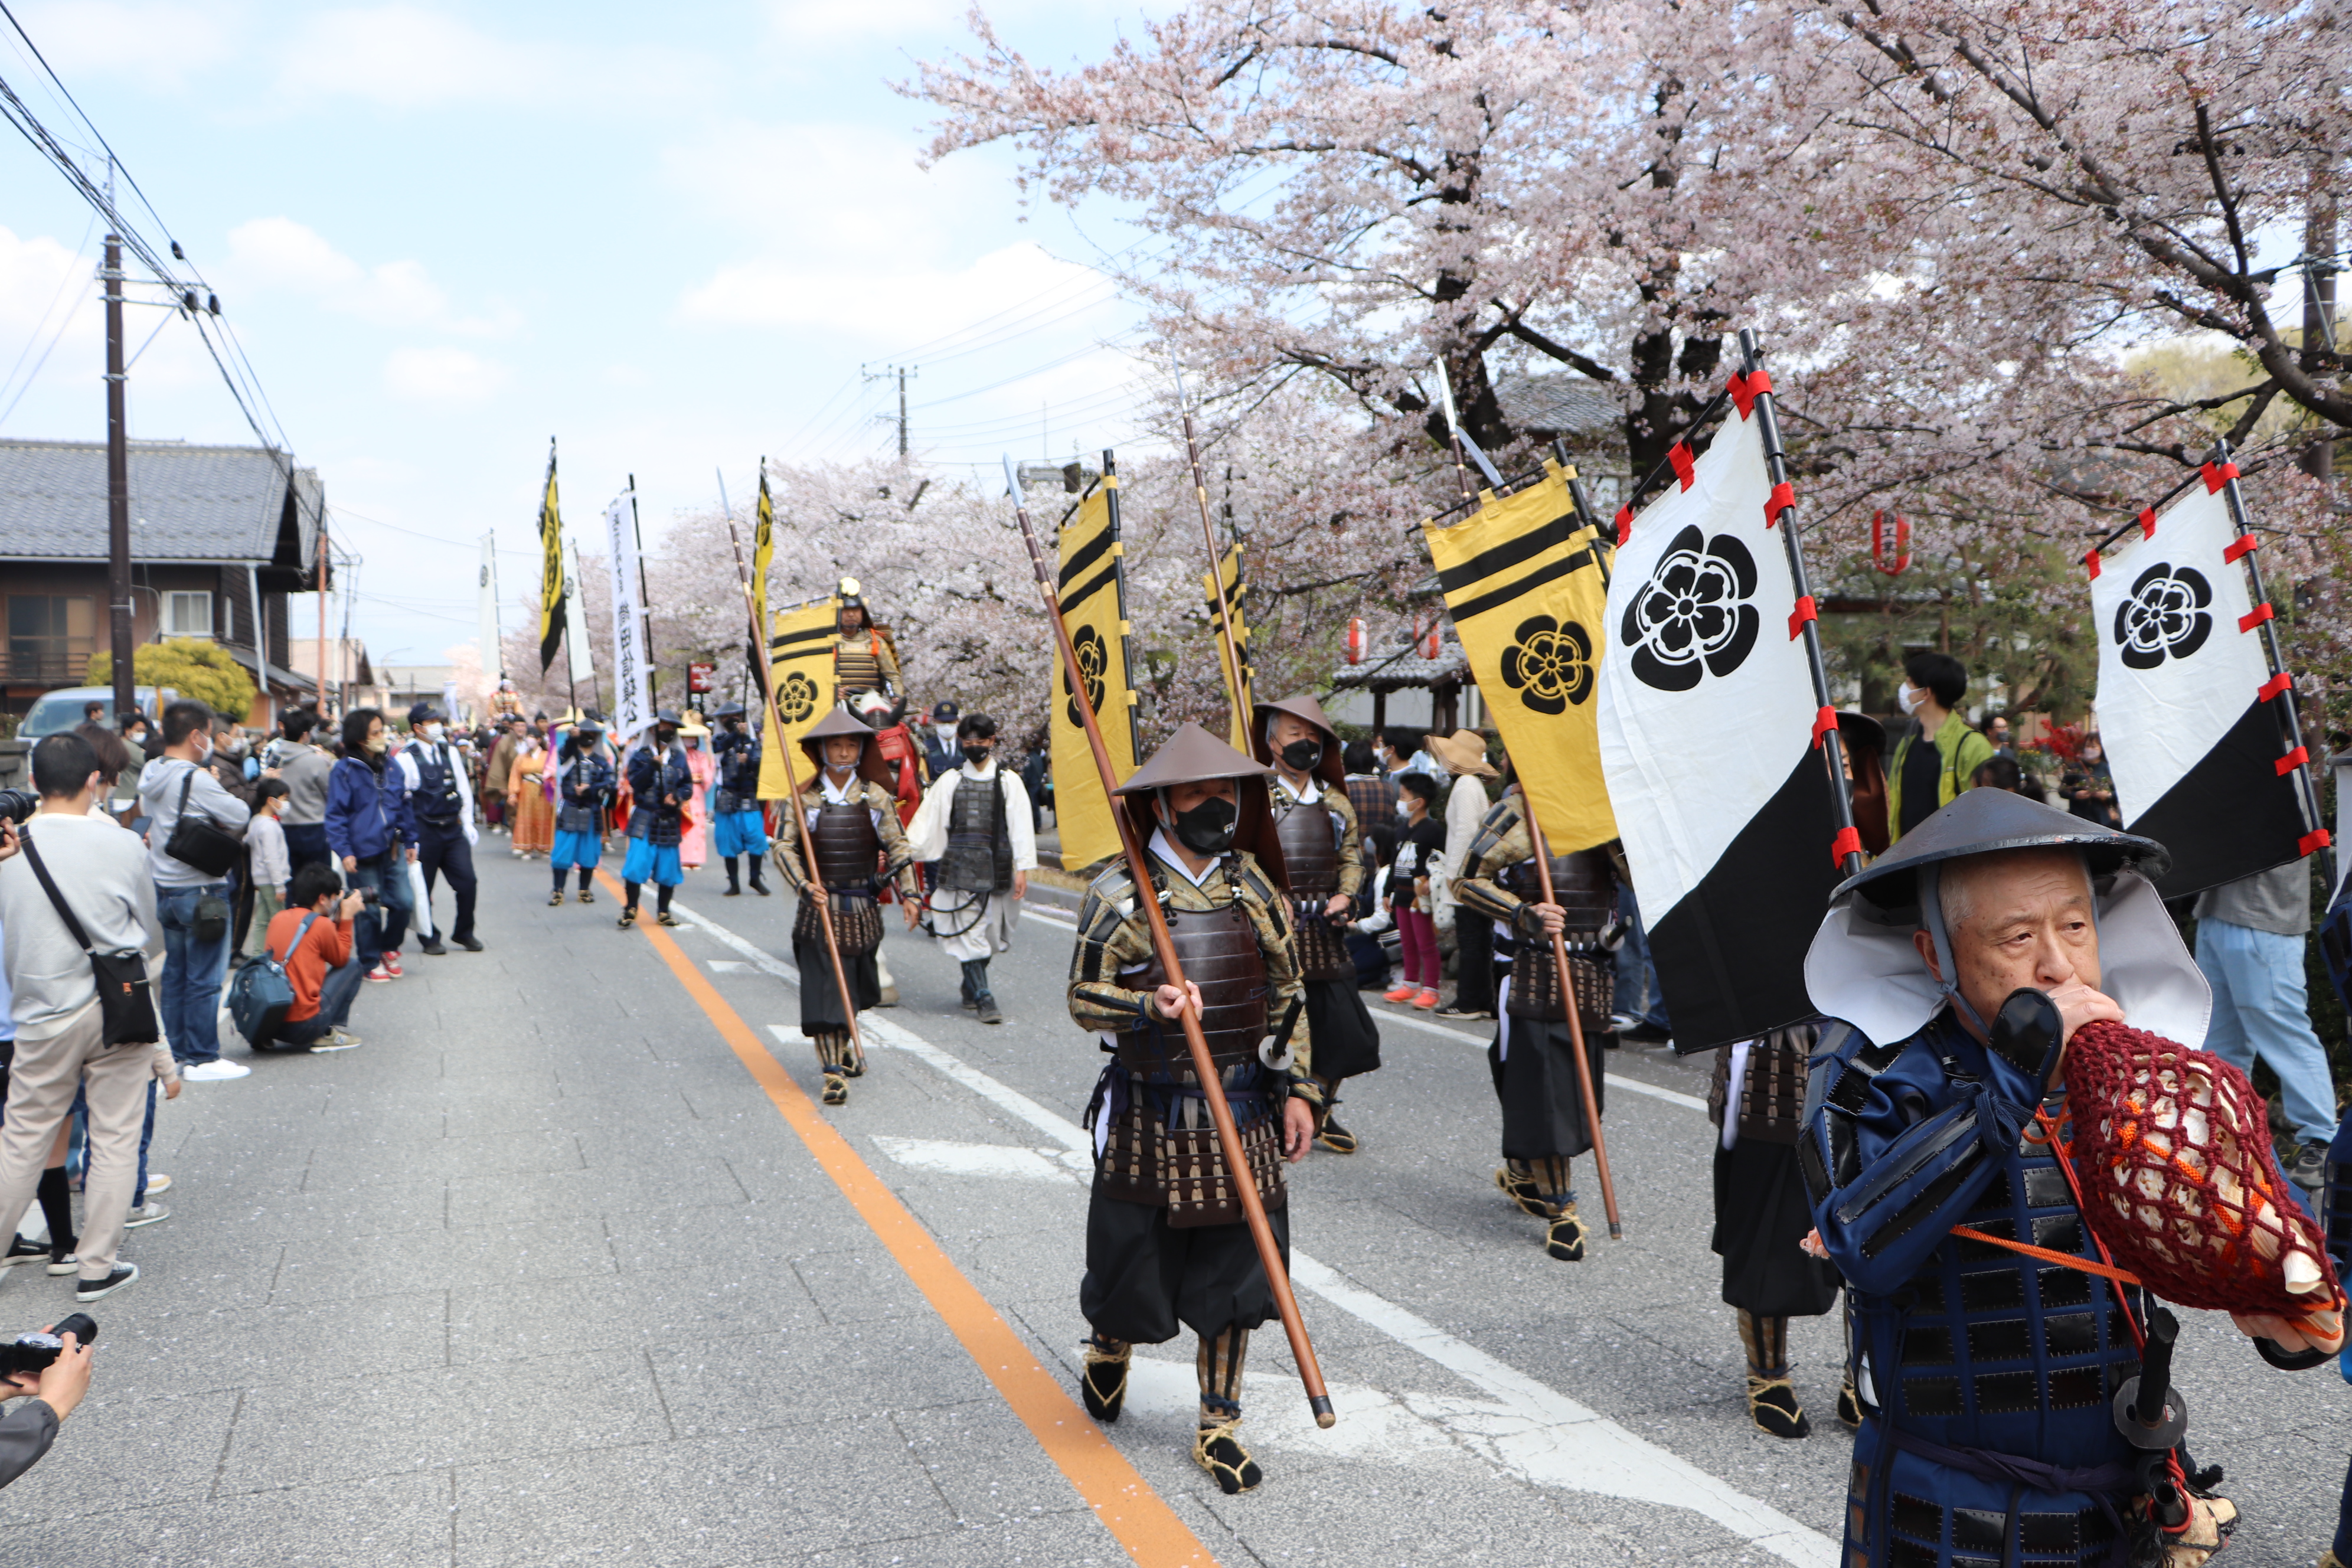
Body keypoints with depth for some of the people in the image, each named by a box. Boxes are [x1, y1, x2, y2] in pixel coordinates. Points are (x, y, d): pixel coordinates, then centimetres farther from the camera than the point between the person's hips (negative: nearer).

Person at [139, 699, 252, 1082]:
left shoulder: (150, 776, 7)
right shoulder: (196, 780, -19)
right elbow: (241, 816, -17)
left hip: (164, 889, 8)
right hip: (201, 890, -8)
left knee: (174, 974, 15)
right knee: (204, 979, -1)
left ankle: (175, 1051, 22)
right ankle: (202, 1059, 3)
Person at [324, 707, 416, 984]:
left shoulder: (391, 767, 8)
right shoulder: (345, 771, -8)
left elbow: (404, 806, 16)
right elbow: (336, 815, -8)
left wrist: (410, 841, 16)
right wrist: (343, 851, -15)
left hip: (392, 849, 5)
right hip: (363, 854, -5)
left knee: (403, 901, 1)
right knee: (369, 910, 4)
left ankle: (389, 947, 26)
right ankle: (372, 962, 20)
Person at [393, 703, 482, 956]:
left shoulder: (450, 752, 8)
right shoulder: (405, 759, -9)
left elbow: (464, 788, 14)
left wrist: (467, 822, 9)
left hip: (453, 829, 5)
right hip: (424, 832, -4)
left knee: (467, 882, 2)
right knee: (423, 888, 5)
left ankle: (464, 932, 21)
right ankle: (429, 939, 21)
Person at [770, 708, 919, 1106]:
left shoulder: (876, 797, 2)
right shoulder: (805, 797, -1)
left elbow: (898, 848, 5)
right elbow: (783, 846, -1)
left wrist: (908, 894, -3)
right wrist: (803, 885, -16)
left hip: (862, 908, 2)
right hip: (818, 908, -2)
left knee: (856, 985, 15)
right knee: (824, 987, -8)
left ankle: (843, 1046, 40)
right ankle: (834, 1071, -7)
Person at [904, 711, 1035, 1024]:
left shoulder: (1009, 781, 4)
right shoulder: (950, 781, 7)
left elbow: (1021, 826, 0)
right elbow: (927, 822, 8)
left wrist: (1022, 869, -6)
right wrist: (904, 852, 0)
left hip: (996, 867, 0)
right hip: (959, 866, 0)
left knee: (989, 930, 7)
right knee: (968, 932, -7)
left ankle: (971, 990, 28)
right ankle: (984, 998, -6)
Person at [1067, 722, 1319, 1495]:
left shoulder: (1255, 887, 4)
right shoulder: (1121, 894, -9)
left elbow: (1288, 995, 10)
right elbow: (1082, 997, -8)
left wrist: (1298, 1088, 5)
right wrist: (1150, 1005, -26)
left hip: (1242, 1110, 3)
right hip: (1150, 1113, -3)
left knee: (1234, 1268, 6)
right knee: (1134, 1256, 8)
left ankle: (1219, 1425, 23)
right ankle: (1109, 1350, 43)